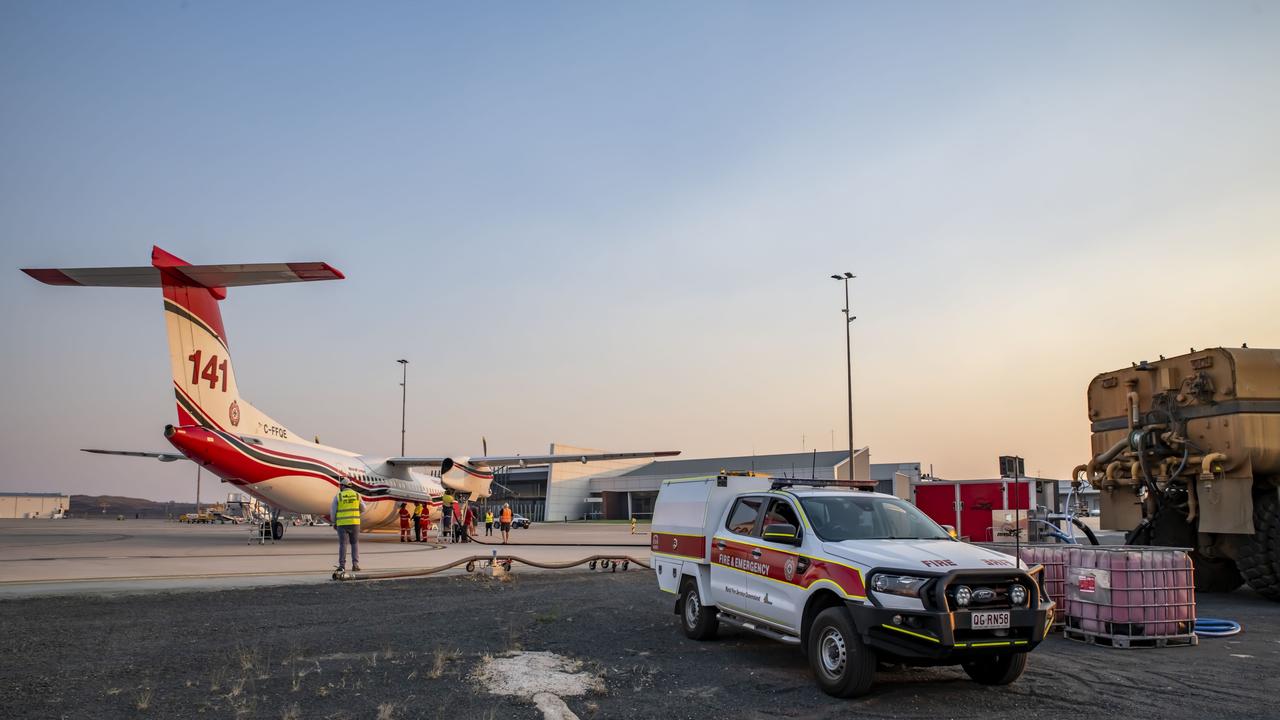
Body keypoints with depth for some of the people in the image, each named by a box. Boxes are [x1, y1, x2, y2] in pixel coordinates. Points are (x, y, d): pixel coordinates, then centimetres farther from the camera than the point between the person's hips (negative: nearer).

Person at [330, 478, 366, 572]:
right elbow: (363, 509, 11)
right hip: (354, 523, 1)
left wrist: (334, 523, 14)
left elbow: (333, 511, 0)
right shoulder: (357, 495, 3)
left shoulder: (338, 496, -1)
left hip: (342, 523, -1)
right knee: (355, 544, 9)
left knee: (343, 545, 3)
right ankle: (355, 565, 0)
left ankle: (342, 566, 0)